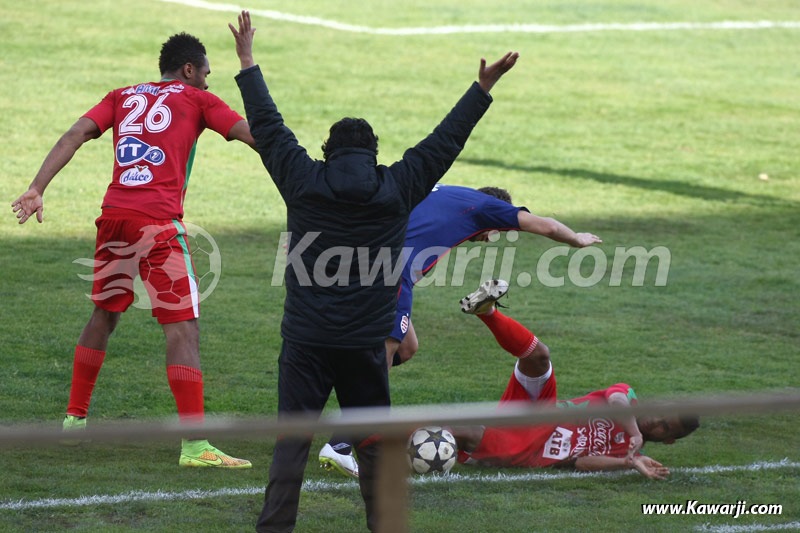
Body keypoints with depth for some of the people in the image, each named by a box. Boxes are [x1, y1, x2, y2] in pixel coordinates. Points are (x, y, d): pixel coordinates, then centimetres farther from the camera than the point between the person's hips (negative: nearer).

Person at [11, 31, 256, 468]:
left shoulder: (121, 98, 20)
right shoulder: (196, 100, 10)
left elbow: (73, 136, 7)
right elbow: (254, 136, 3)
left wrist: (37, 190, 0)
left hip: (114, 215, 5)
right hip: (159, 221, -5)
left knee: (103, 317, 23)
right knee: (182, 329, -7)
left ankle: (74, 418, 32)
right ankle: (194, 444, -15)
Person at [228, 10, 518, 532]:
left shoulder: (304, 180, 0)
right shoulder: (397, 188, 2)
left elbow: (268, 127, 10)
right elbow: (446, 139, 11)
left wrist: (248, 63, 22)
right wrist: (484, 88, 22)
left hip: (306, 341, -1)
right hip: (366, 345, 1)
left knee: (292, 439, -2)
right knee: (374, 441, 13)